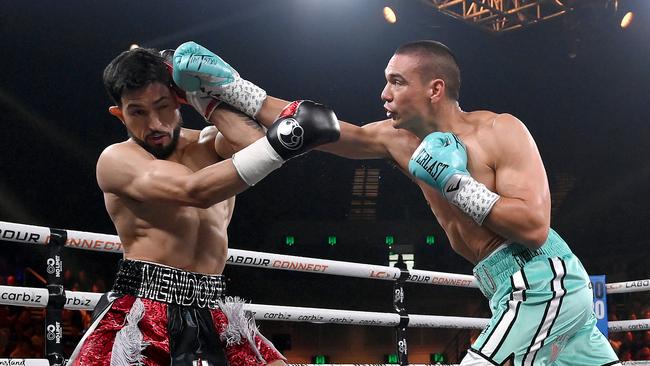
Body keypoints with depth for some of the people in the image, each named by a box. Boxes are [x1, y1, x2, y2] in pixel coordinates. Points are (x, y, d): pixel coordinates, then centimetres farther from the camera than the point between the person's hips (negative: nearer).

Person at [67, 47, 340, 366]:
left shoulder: (212, 144, 11)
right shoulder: (116, 160, -4)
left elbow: (256, 143, -14)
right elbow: (195, 190, -21)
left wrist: (203, 99, -4)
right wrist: (281, 141, -27)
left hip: (212, 315, 4)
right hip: (141, 312, -4)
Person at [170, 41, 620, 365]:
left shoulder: (501, 131, -13)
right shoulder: (400, 138, 7)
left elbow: (534, 226, -20)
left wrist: (454, 183, -20)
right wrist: (230, 86, -2)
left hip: (541, 283, -8)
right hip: (527, 289, 8)